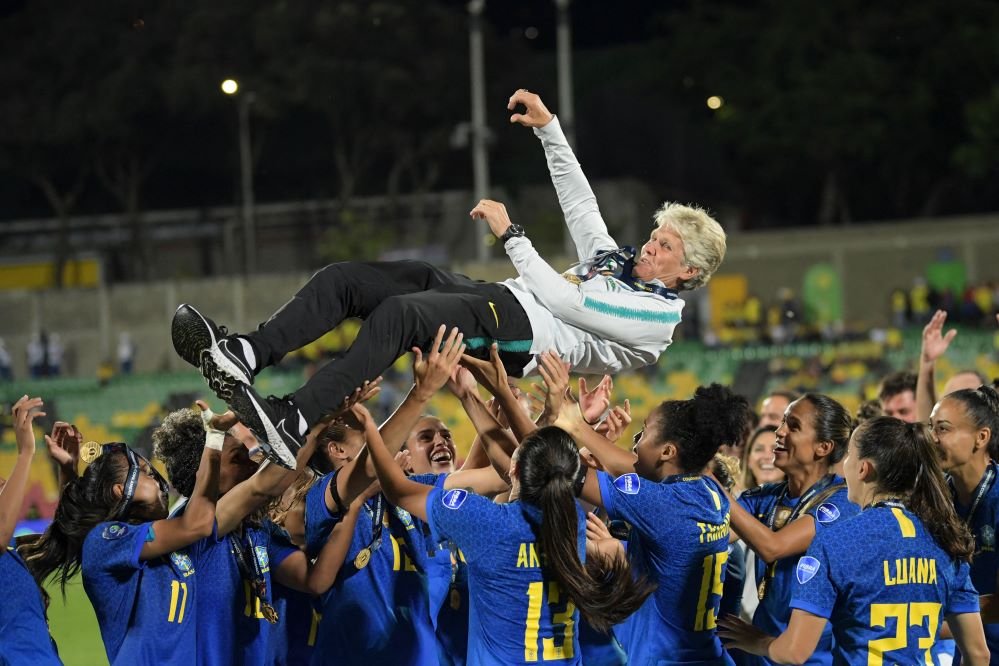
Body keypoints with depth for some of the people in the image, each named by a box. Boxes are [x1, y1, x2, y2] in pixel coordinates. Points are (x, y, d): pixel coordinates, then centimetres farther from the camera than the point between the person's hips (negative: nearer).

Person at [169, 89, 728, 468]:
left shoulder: (659, 317, -3)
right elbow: (579, 201, 32)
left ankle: (293, 427, -45)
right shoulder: (616, 260, 27)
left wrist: (510, 233, -6)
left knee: (400, 313, -37)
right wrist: (549, 127, 25)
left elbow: (562, 299, -11)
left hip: (521, 333, -10)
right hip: (492, 300, 10)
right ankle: (245, 355, -19)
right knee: (346, 279, -8)